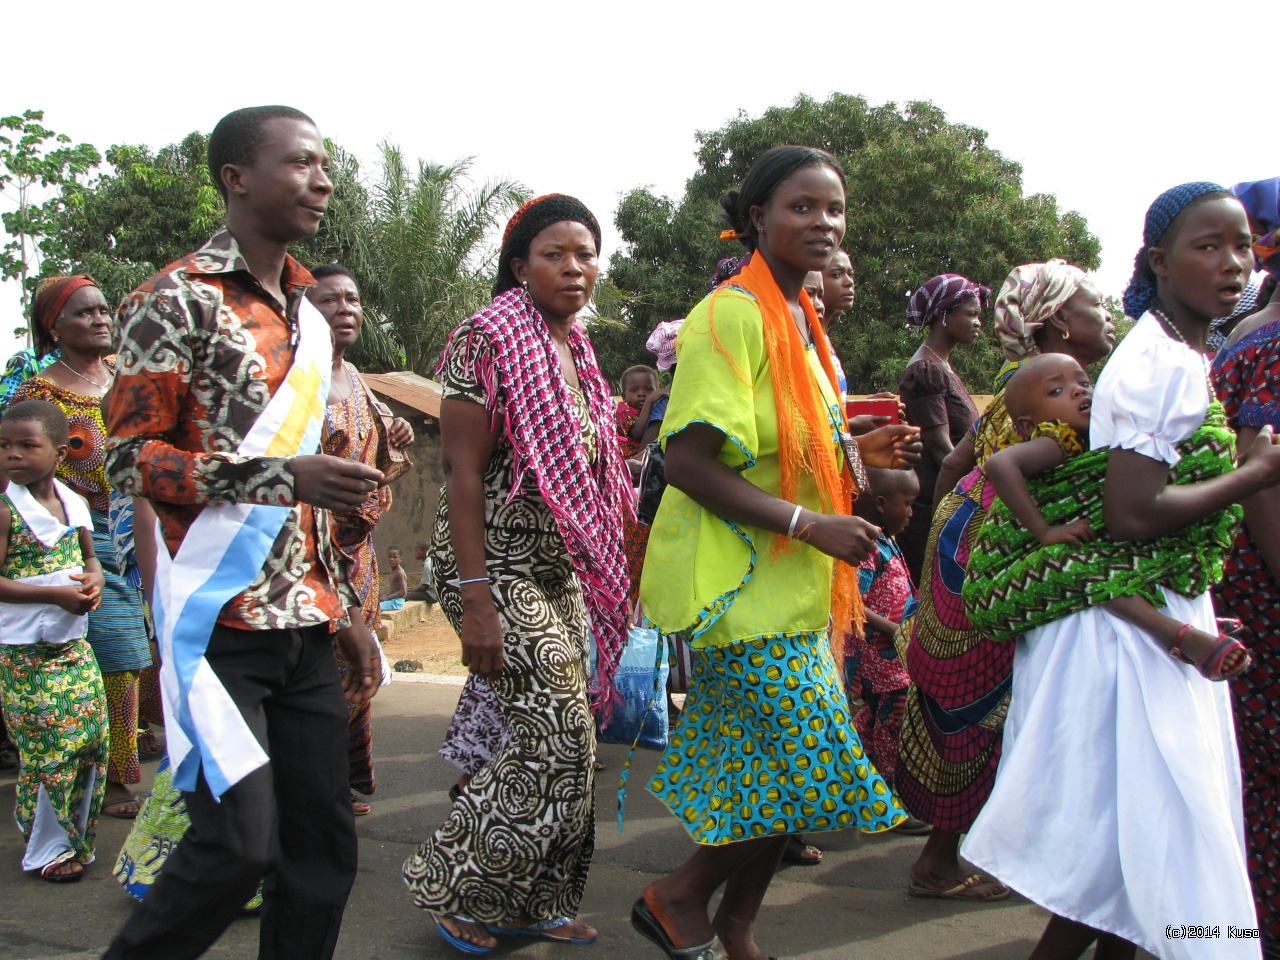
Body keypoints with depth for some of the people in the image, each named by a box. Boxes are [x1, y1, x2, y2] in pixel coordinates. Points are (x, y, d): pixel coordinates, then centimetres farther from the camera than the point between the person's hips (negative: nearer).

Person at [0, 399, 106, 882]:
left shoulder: (74, 503, 6)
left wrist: (95, 577, -3)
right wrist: (54, 593, -23)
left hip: (74, 642, 6)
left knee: (91, 738, 9)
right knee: (46, 747, -1)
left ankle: (76, 836, 27)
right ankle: (47, 849, 16)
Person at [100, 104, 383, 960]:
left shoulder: (310, 319, 18)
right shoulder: (178, 299, -4)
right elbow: (130, 457, -11)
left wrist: (346, 607, 18)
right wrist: (283, 475, -22)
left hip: (305, 629, 7)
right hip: (219, 622, -7)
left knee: (325, 847, 6)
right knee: (239, 844, -9)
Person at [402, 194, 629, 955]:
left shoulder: (576, 350, 13)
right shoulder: (489, 339, -11)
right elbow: (463, 471, -16)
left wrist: (605, 575, 20)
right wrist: (475, 600, -22)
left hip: (562, 571, 8)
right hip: (499, 569, -8)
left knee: (561, 742, 9)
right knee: (559, 740, -10)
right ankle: (454, 889, 7)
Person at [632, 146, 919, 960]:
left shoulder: (798, 319, 15)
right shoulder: (734, 314, -14)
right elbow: (689, 462, -22)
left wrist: (857, 453, 8)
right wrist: (812, 524, -24)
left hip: (793, 585, 9)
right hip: (748, 584, -9)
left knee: (771, 767, 13)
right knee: (810, 768, -7)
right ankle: (681, 895, 13)